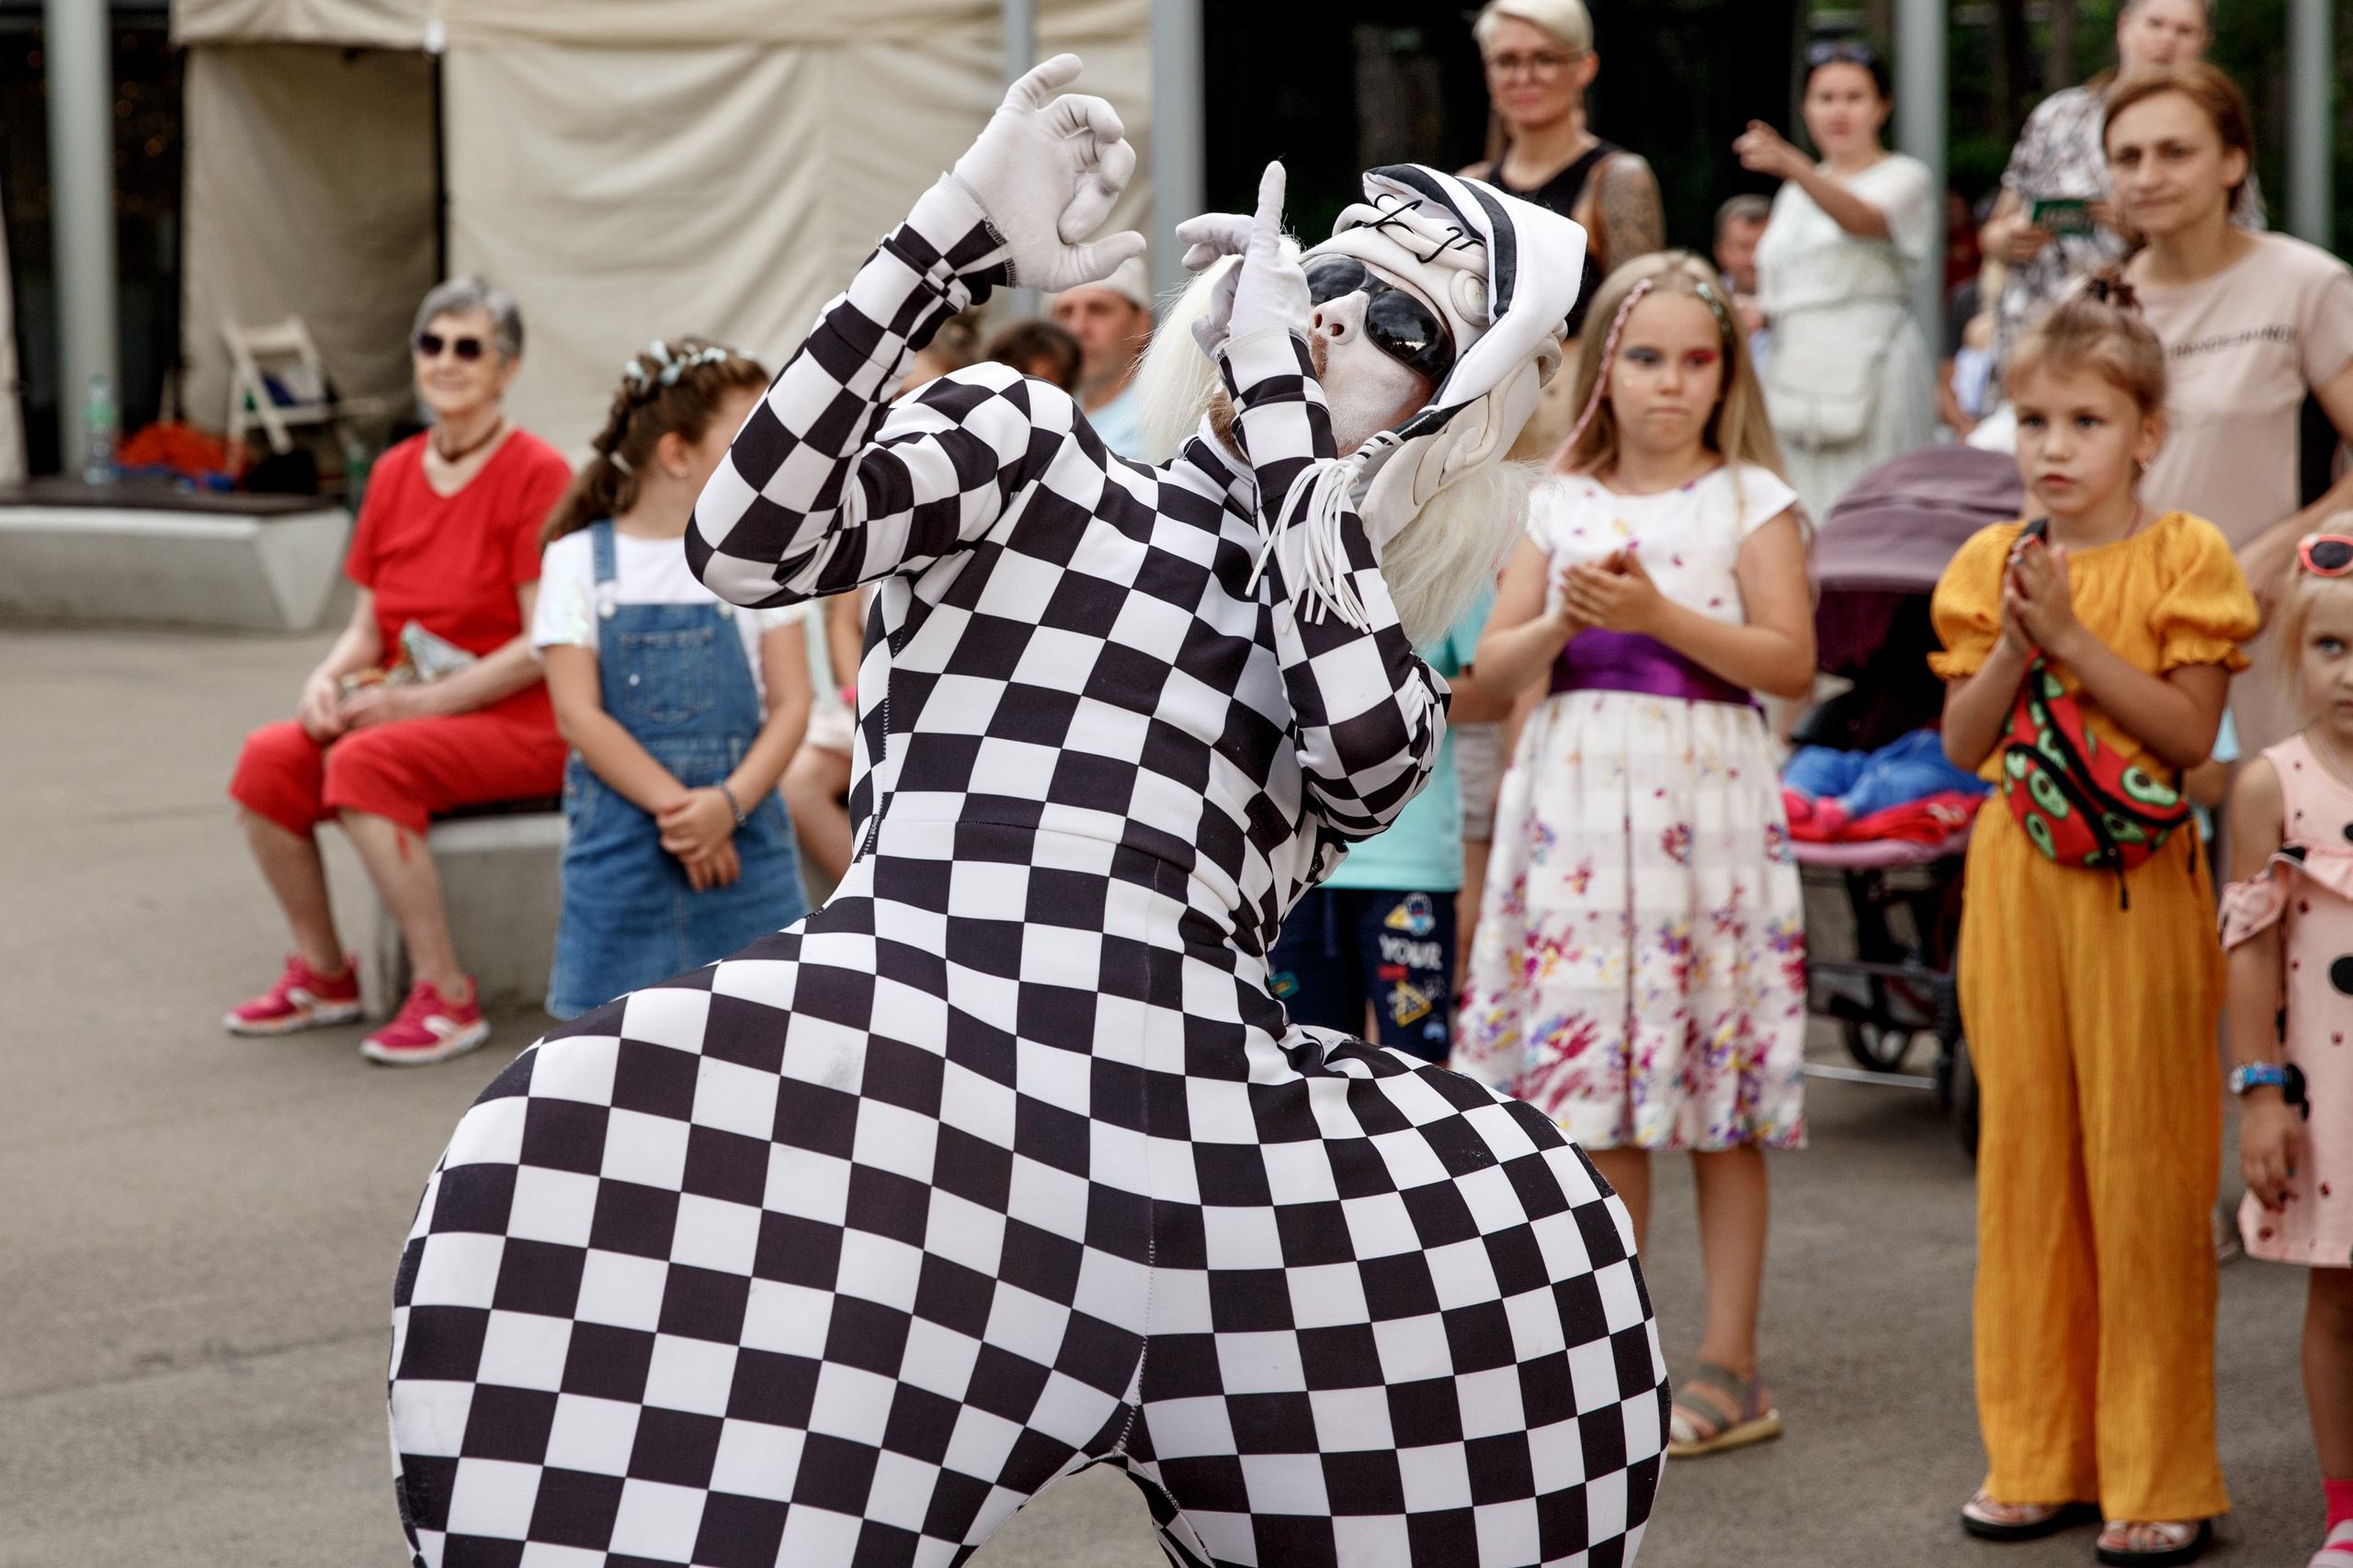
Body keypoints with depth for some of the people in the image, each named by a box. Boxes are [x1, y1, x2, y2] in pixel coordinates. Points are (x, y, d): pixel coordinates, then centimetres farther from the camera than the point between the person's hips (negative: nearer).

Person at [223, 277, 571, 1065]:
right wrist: (330, 677, -8)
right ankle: (322, 975, 2)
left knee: (363, 765, -31)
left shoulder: (536, 474, -10)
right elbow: (368, 626, 15)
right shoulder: (395, 473, 10)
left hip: (519, 721, -6)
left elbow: (545, 646, -15)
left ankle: (447, 998, -21)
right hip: (407, 708, 7)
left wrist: (421, 702, -20)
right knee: (268, 756, -17)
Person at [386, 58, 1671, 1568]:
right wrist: (962, 236, -7)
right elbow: (749, 537, -4)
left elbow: (1364, 743, -5)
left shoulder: (1378, 658, 21)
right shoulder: (1031, 449, 14)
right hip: (905, 1093, -4)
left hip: (1186, 1134, 4)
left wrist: (1274, 393, 2)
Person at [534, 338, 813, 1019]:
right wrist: (674, 806, -16)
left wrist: (728, 803, -16)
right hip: (621, 836, -1)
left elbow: (791, 703, -1)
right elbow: (580, 715, -7)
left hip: (741, 831, 1)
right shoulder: (580, 561, -1)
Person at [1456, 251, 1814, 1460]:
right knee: (1590, 1087, 4)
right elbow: (1493, 665, 10)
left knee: (1717, 1103, -1)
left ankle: (1729, 1370, 7)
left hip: (1702, 802, -3)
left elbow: (1790, 661, -8)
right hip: (1577, 797, 4)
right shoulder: (1562, 503, 12)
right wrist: (1563, 620, -9)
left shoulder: (1750, 500, 2)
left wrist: (1657, 613, -16)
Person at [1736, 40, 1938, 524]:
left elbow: (1862, 219, -23)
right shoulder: (1795, 193, 20)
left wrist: (1788, 164, -39)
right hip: (1797, 371, 6)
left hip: (1870, 371, -6)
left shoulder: (1904, 178, 1)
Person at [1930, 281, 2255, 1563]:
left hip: (2137, 887, -4)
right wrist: (2016, 650, -12)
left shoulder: (2183, 558, -3)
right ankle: (2038, 1456, 17)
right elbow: (1963, 743, 3)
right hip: (2016, 882, 4)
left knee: (2142, 1169, -2)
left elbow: (2191, 731, -12)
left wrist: (2074, 638, -18)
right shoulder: (1991, 564, 8)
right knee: (2024, 1156, 8)